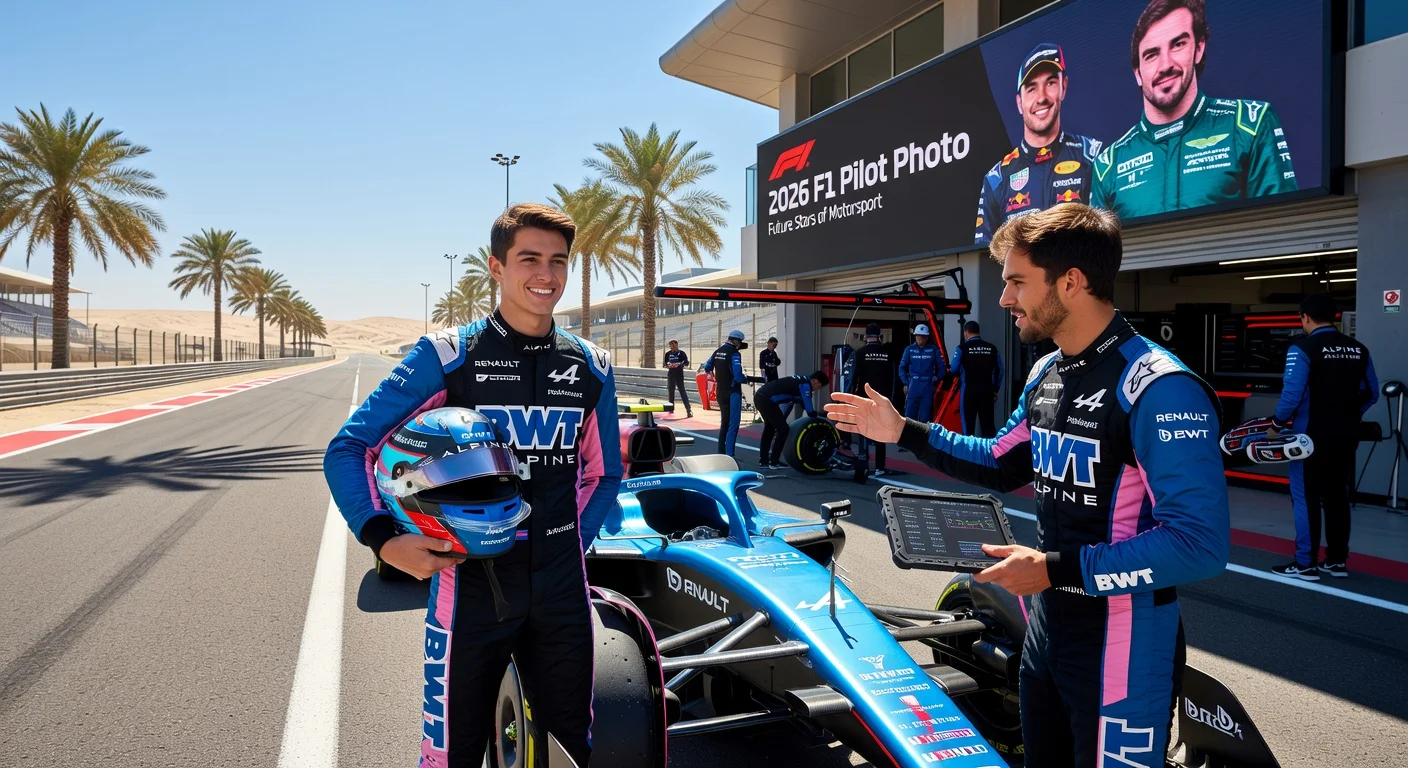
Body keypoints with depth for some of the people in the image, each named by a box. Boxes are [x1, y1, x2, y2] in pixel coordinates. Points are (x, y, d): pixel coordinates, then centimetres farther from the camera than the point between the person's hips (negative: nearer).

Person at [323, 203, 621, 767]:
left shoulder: (591, 368, 4)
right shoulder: (447, 356, -7)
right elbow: (348, 449, -4)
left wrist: (573, 542, 4)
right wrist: (383, 540, -16)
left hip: (562, 593, 4)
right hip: (469, 587, -3)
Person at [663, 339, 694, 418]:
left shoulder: (681, 353, -5)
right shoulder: (668, 354, 8)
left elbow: (686, 363, -7)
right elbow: (665, 363, 14)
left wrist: (679, 364, -21)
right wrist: (668, 365, -7)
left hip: (679, 374, -5)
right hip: (671, 374, 5)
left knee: (682, 391, -11)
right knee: (671, 391, 11)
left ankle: (689, 410, -15)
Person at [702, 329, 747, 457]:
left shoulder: (717, 352, 5)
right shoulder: (734, 354, -17)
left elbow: (707, 367, 16)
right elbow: (738, 376, -25)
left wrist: (703, 366, 38)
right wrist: (746, 378, -6)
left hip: (720, 391, 8)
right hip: (733, 392, -8)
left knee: (724, 422, 19)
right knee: (733, 424, -3)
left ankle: (721, 452, 25)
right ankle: (729, 454, -6)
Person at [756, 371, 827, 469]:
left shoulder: (801, 380, 21)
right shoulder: (805, 385, -8)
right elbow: (809, 409, -8)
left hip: (760, 395, 10)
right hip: (766, 399, -10)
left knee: (769, 427, 24)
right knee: (783, 429, -1)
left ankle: (763, 461, 29)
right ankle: (774, 462, 5)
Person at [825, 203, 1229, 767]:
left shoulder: (1159, 389, -22)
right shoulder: (1046, 373, 5)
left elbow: (1200, 544, -26)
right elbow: (1003, 465, 18)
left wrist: (1057, 569, -25)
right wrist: (904, 432, 10)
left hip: (1123, 649, -8)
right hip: (1045, 628, 8)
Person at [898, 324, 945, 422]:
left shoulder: (933, 350, 2)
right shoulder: (909, 349, 4)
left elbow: (941, 367, 8)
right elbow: (902, 368, 7)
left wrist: (936, 379, 0)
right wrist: (906, 383, 0)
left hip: (928, 388, 0)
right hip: (913, 387, 0)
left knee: (925, 417, 4)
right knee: (909, 415, -2)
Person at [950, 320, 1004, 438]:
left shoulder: (962, 348, -7)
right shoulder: (992, 348, 5)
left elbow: (954, 369, -9)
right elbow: (999, 370, 6)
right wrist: (995, 389, 14)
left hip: (969, 390, -3)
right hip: (987, 390, 3)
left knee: (968, 423, 4)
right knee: (987, 423, 9)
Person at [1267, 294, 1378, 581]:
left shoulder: (1303, 348, -13)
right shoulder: (1358, 349, 6)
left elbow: (1292, 393, -19)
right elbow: (1371, 394, 10)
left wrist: (1277, 425, -6)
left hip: (1311, 436, -6)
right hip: (1346, 437, 6)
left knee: (1306, 498, 2)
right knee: (1338, 497, 14)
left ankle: (1306, 564, 4)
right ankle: (1337, 560, 22)